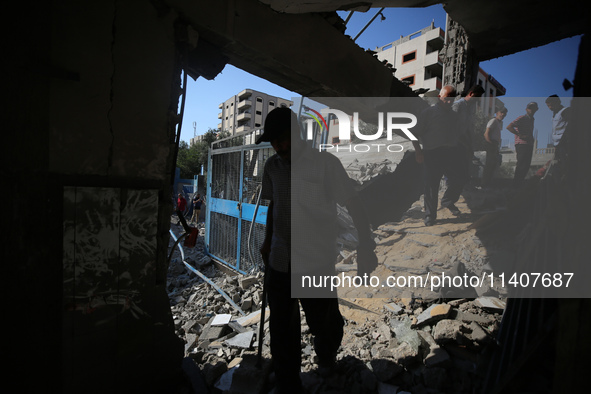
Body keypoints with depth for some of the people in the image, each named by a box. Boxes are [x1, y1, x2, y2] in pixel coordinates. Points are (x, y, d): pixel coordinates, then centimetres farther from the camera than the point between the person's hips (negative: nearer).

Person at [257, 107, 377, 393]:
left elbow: (353, 205, -8)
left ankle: (326, 355, 54)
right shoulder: (271, 166, 4)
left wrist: (366, 249, -11)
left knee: (322, 323, 18)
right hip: (279, 263, 3)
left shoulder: (326, 163, -10)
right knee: (282, 333, 11)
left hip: (317, 265, -3)